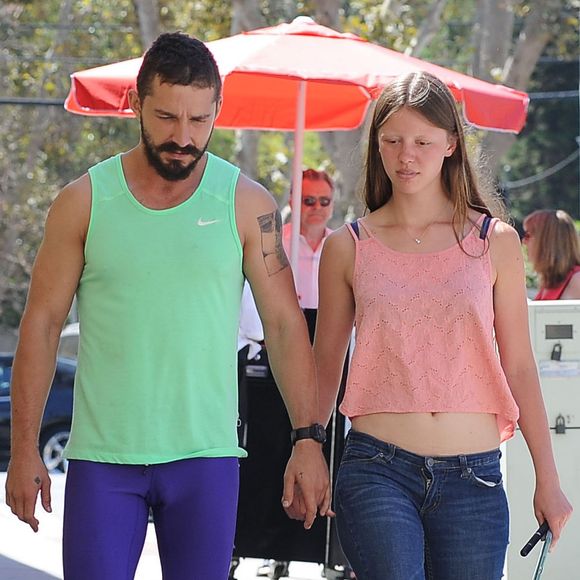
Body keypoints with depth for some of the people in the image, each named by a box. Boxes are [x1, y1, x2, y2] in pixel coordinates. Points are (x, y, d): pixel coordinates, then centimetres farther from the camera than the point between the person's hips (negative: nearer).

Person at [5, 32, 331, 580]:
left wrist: (307, 439, -5)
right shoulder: (84, 202, 2)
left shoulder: (247, 204, 2)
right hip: (102, 457, 0)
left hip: (206, 456, 0)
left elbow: (285, 324, 4)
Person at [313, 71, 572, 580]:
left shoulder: (495, 242, 6)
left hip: (473, 478, 1)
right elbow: (325, 365, 12)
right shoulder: (348, 247, 5)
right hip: (377, 472, -1)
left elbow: (519, 368, 8)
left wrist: (548, 481, 6)